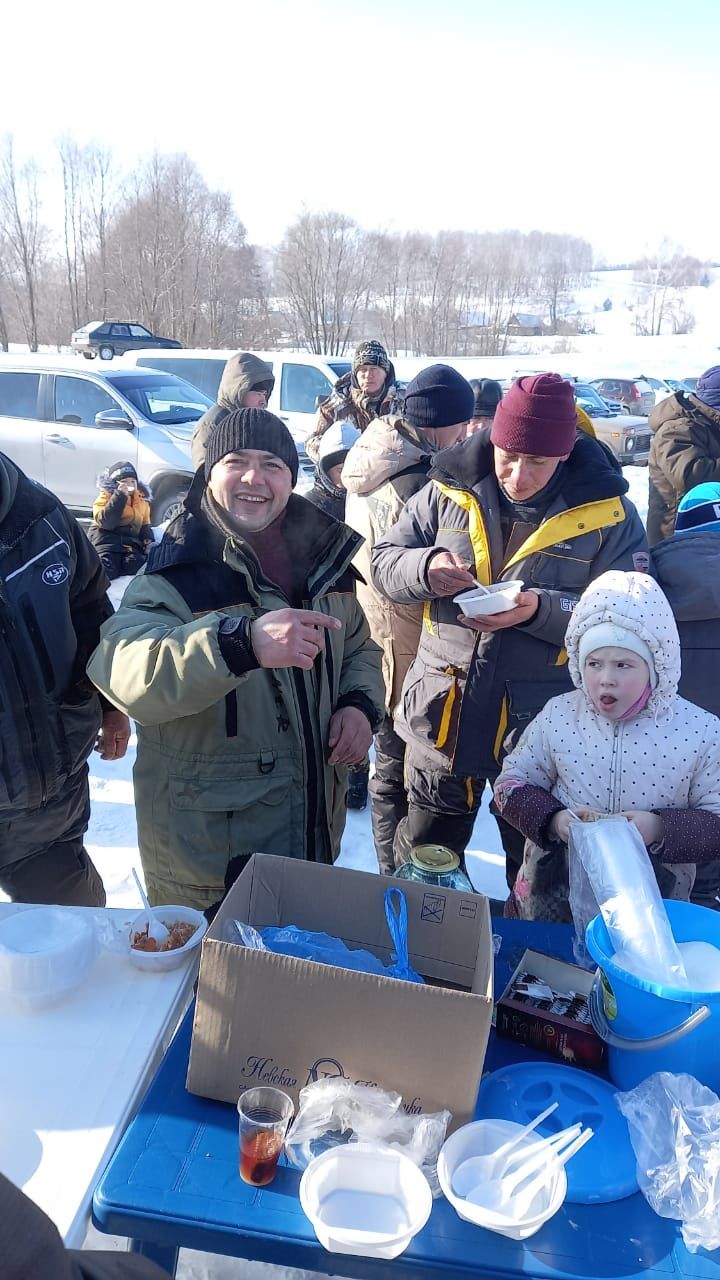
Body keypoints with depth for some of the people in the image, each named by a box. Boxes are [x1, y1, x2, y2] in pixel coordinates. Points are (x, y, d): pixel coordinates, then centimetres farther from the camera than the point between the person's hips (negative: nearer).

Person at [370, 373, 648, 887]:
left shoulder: (608, 514, -9)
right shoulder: (449, 492, -3)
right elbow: (384, 561, 3)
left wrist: (542, 610, -26)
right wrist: (425, 569, -19)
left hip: (543, 728, -2)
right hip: (444, 715, 2)